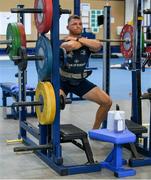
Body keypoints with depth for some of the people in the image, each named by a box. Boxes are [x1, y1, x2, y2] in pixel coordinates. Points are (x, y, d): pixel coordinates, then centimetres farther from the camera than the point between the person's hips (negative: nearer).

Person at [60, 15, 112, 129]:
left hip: (80, 81, 5)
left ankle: (95, 130, 17)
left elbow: (98, 45, -28)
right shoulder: (63, 42, -18)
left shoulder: (87, 42, -5)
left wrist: (78, 39, -26)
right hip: (63, 81, -4)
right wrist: (83, 41, -22)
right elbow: (71, 45, -42)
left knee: (107, 102, -1)